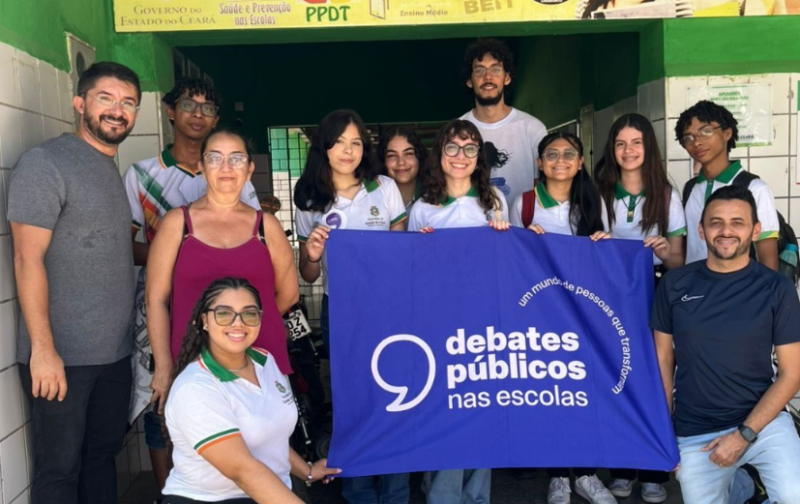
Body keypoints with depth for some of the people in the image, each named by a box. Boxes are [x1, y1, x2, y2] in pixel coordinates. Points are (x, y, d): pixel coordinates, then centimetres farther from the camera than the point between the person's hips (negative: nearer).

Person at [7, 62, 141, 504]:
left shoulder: (117, 171, 13)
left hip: (115, 352, 7)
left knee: (103, 455, 17)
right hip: (63, 355, -7)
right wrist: (43, 349, -20)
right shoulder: (45, 163, -11)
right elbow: (28, 259, -16)